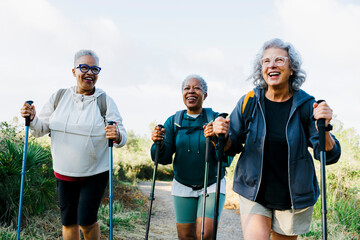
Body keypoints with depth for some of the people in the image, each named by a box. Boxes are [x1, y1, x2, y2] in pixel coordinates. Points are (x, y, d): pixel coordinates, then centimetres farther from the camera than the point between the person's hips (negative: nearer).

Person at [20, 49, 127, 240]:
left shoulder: (105, 101, -6)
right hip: (64, 173, 3)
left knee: (86, 221, -8)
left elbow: (122, 136, -9)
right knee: (68, 221, 10)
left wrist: (117, 136, -33)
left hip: (95, 173, -3)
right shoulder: (58, 97, 2)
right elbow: (41, 130, 6)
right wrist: (32, 119, -16)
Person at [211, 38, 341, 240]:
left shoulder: (306, 105, -8)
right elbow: (232, 147, 3)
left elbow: (329, 156, -10)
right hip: (254, 194, 0)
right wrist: (223, 137, -19)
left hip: (294, 197, 0)